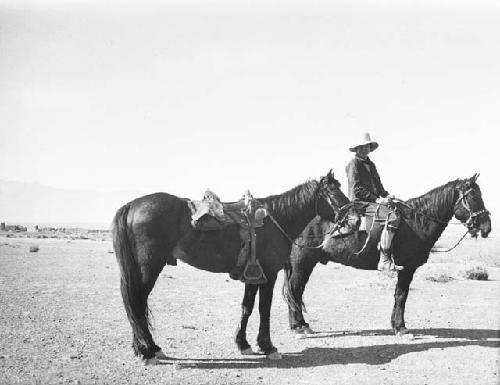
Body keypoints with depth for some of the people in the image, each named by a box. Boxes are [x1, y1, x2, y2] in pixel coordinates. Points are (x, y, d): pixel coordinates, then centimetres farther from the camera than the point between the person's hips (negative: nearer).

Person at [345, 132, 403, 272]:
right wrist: (377, 199, -20)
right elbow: (358, 189, -13)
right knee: (392, 217, -28)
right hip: (359, 203, -9)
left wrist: (386, 195, 5)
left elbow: (378, 184, 26)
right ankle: (384, 261, -33)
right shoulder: (353, 165, -5)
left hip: (373, 201, 9)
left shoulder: (370, 164, 22)